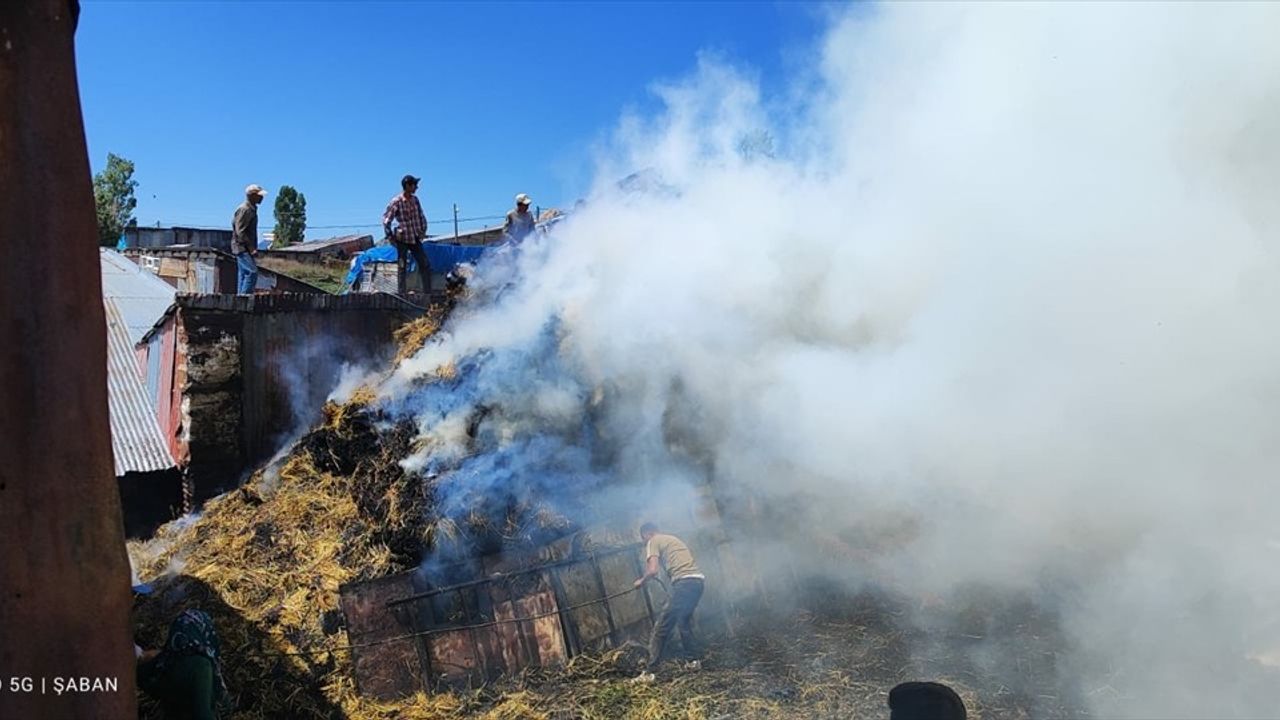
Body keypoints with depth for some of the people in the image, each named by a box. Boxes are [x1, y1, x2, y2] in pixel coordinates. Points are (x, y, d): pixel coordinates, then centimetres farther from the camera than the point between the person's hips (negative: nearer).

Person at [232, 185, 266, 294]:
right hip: (242, 248, -10)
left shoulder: (252, 209, 15)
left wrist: (252, 248, 16)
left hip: (246, 249, 10)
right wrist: (251, 248, -21)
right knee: (252, 272, -16)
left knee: (243, 274, 9)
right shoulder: (244, 210, -15)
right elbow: (240, 232, -20)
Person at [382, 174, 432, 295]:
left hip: (415, 239, 5)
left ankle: (428, 292, 8)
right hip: (402, 239, -5)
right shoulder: (396, 202, -11)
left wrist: (423, 230, 10)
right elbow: (386, 220, -8)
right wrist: (390, 236, -10)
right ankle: (402, 293, 4)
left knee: (425, 265, 2)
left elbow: (421, 216, 17)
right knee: (402, 267, 0)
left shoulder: (415, 199, 6)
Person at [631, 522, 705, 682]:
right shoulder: (673, 538, 29)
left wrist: (641, 581, 12)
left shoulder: (653, 542, 6)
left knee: (661, 627, -3)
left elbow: (652, 571, -7)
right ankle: (693, 660, 27)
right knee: (684, 621, 26)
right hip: (698, 580, 8)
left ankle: (649, 672, -4)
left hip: (684, 582, -8)